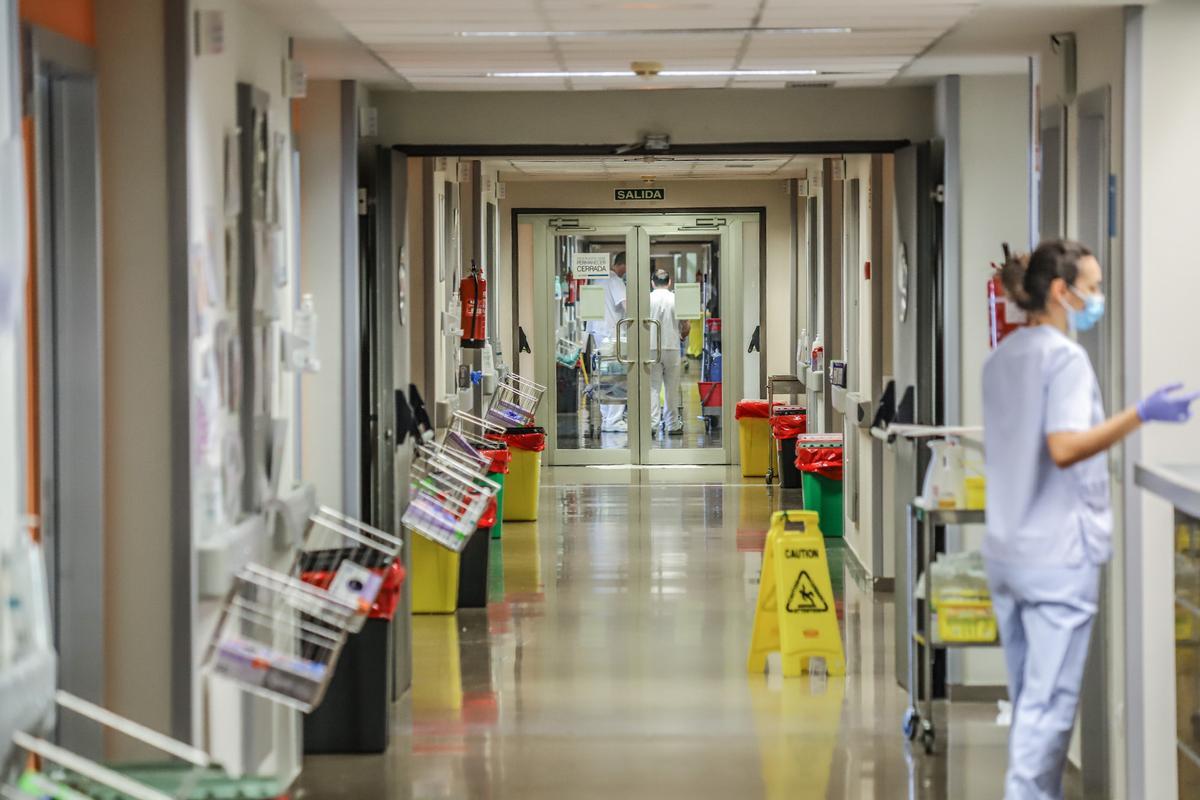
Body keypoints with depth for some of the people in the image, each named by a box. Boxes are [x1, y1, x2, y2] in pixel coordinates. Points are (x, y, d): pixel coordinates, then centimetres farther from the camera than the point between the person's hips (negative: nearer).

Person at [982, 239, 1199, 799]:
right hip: (1058, 553, -8)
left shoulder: (1000, 358, 13)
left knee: (1026, 698, 14)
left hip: (1005, 548, 8)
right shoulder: (1065, 356, -13)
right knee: (1050, 702, -4)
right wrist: (1140, 415, -32)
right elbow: (1065, 448, -26)